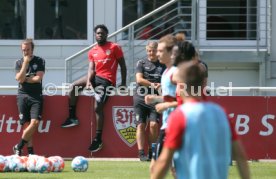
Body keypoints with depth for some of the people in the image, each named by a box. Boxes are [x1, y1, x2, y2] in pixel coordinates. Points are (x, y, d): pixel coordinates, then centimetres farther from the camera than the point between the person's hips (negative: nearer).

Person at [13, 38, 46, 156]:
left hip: (36, 96, -1)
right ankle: (30, 151, -1)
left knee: (35, 122, -16)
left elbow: (38, 78, -5)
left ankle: (19, 147, -5)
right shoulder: (19, 62, 10)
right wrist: (25, 63, -8)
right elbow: (19, 79, -5)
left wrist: (24, 79, -1)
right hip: (23, 96, 1)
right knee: (26, 124, -5)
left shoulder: (40, 61, 6)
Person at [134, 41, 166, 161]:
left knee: (154, 124, -13)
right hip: (140, 98, 0)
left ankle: (152, 152, 0)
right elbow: (139, 79, -2)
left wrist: (161, 86, -17)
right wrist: (152, 85, -13)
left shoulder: (163, 66, 11)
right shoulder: (141, 63, 9)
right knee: (141, 125, -6)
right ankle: (141, 153, -7)